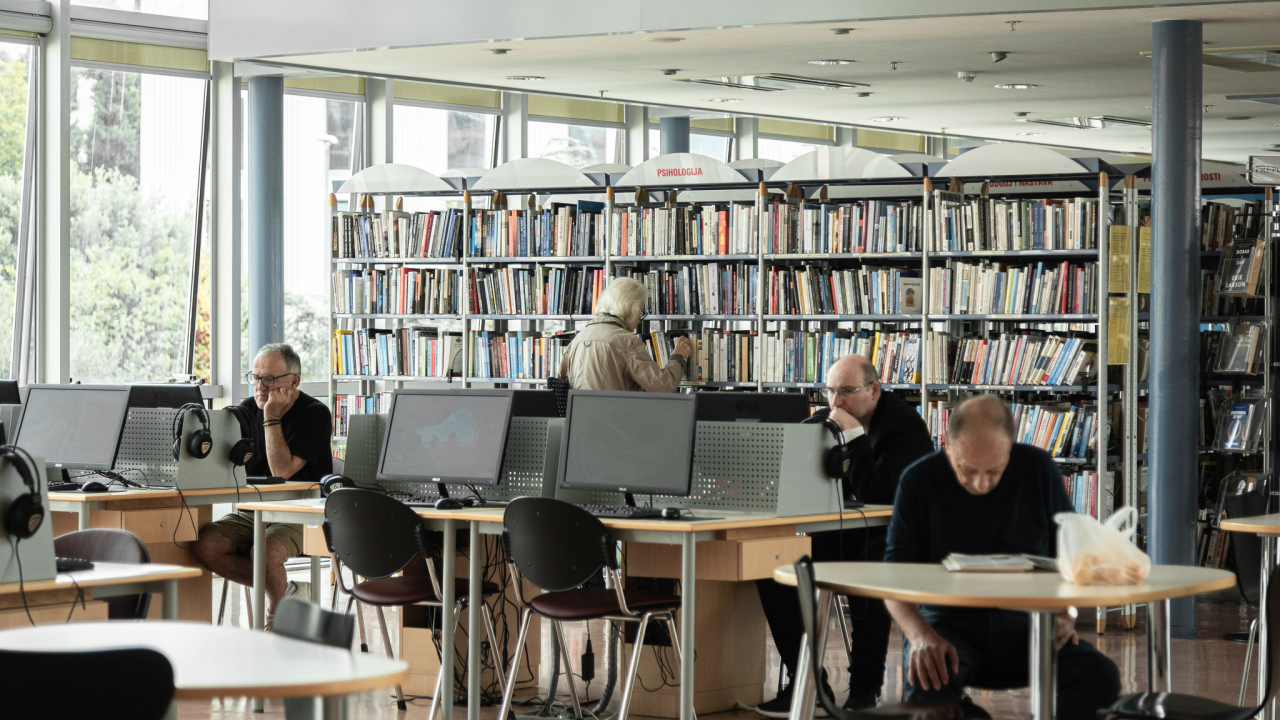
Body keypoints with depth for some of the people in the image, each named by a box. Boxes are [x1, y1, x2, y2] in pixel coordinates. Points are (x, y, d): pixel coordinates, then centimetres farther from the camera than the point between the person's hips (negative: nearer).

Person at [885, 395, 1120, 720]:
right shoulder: (919, 481, -3)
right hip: (949, 623, -2)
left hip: (1024, 622, 2)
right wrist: (920, 635, -26)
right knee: (927, 685, -38)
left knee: (1100, 677, -26)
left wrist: (1064, 615, -6)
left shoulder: (1038, 469, 3)